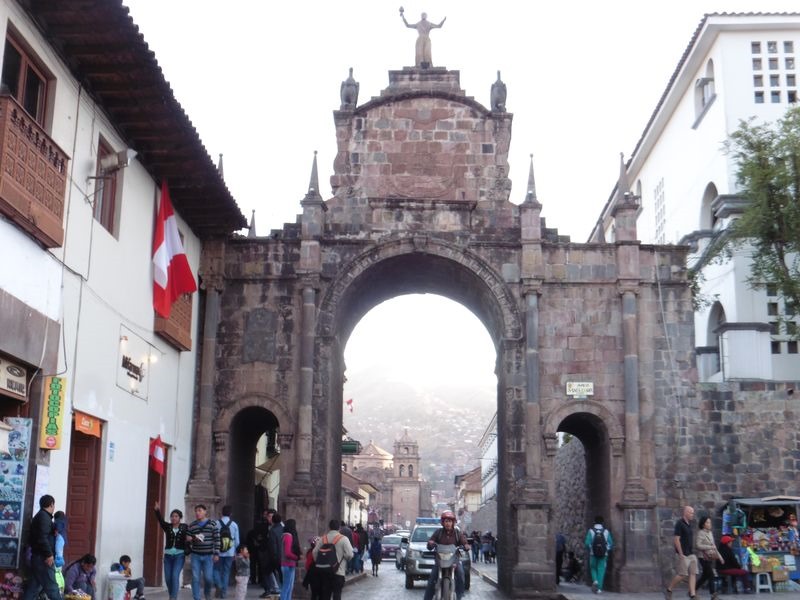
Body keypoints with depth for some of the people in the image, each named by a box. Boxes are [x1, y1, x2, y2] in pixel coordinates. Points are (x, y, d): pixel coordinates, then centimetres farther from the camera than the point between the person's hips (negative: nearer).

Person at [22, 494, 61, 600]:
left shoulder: (39, 516, 20)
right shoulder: (44, 516, -10)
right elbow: (42, 537, -21)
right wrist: (49, 554, -21)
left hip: (38, 557, 10)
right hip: (42, 558, -10)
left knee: (34, 587, 8)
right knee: (51, 588, -9)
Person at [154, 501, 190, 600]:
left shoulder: (184, 527, 0)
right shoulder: (167, 527, 4)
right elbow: (160, 520, -14)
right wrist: (157, 511, -32)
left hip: (179, 555, -3)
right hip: (168, 555, 3)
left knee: (175, 576, -16)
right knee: (168, 578, 6)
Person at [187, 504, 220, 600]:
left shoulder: (212, 524, 1)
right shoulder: (191, 525, 8)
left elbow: (217, 540, -1)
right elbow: (188, 538, 15)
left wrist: (216, 554, -6)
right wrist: (189, 539, -10)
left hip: (208, 556, -2)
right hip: (195, 555, 2)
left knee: (208, 578, -2)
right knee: (195, 578, -2)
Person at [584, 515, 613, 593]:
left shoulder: (591, 531, -5)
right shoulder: (606, 531, -1)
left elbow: (587, 543, -10)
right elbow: (611, 544, -2)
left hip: (593, 554, 0)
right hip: (603, 555, 0)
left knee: (593, 568, 17)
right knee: (601, 570, 6)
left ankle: (595, 580, -9)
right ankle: (599, 588, 1)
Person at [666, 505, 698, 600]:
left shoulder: (689, 524, 14)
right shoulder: (679, 523, -12)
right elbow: (676, 539, -16)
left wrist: (693, 551, 17)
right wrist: (681, 554, -19)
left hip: (691, 554, 8)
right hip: (683, 554, -8)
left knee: (693, 574, 1)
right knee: (682, 574, -6)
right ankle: (668, 590, 10)